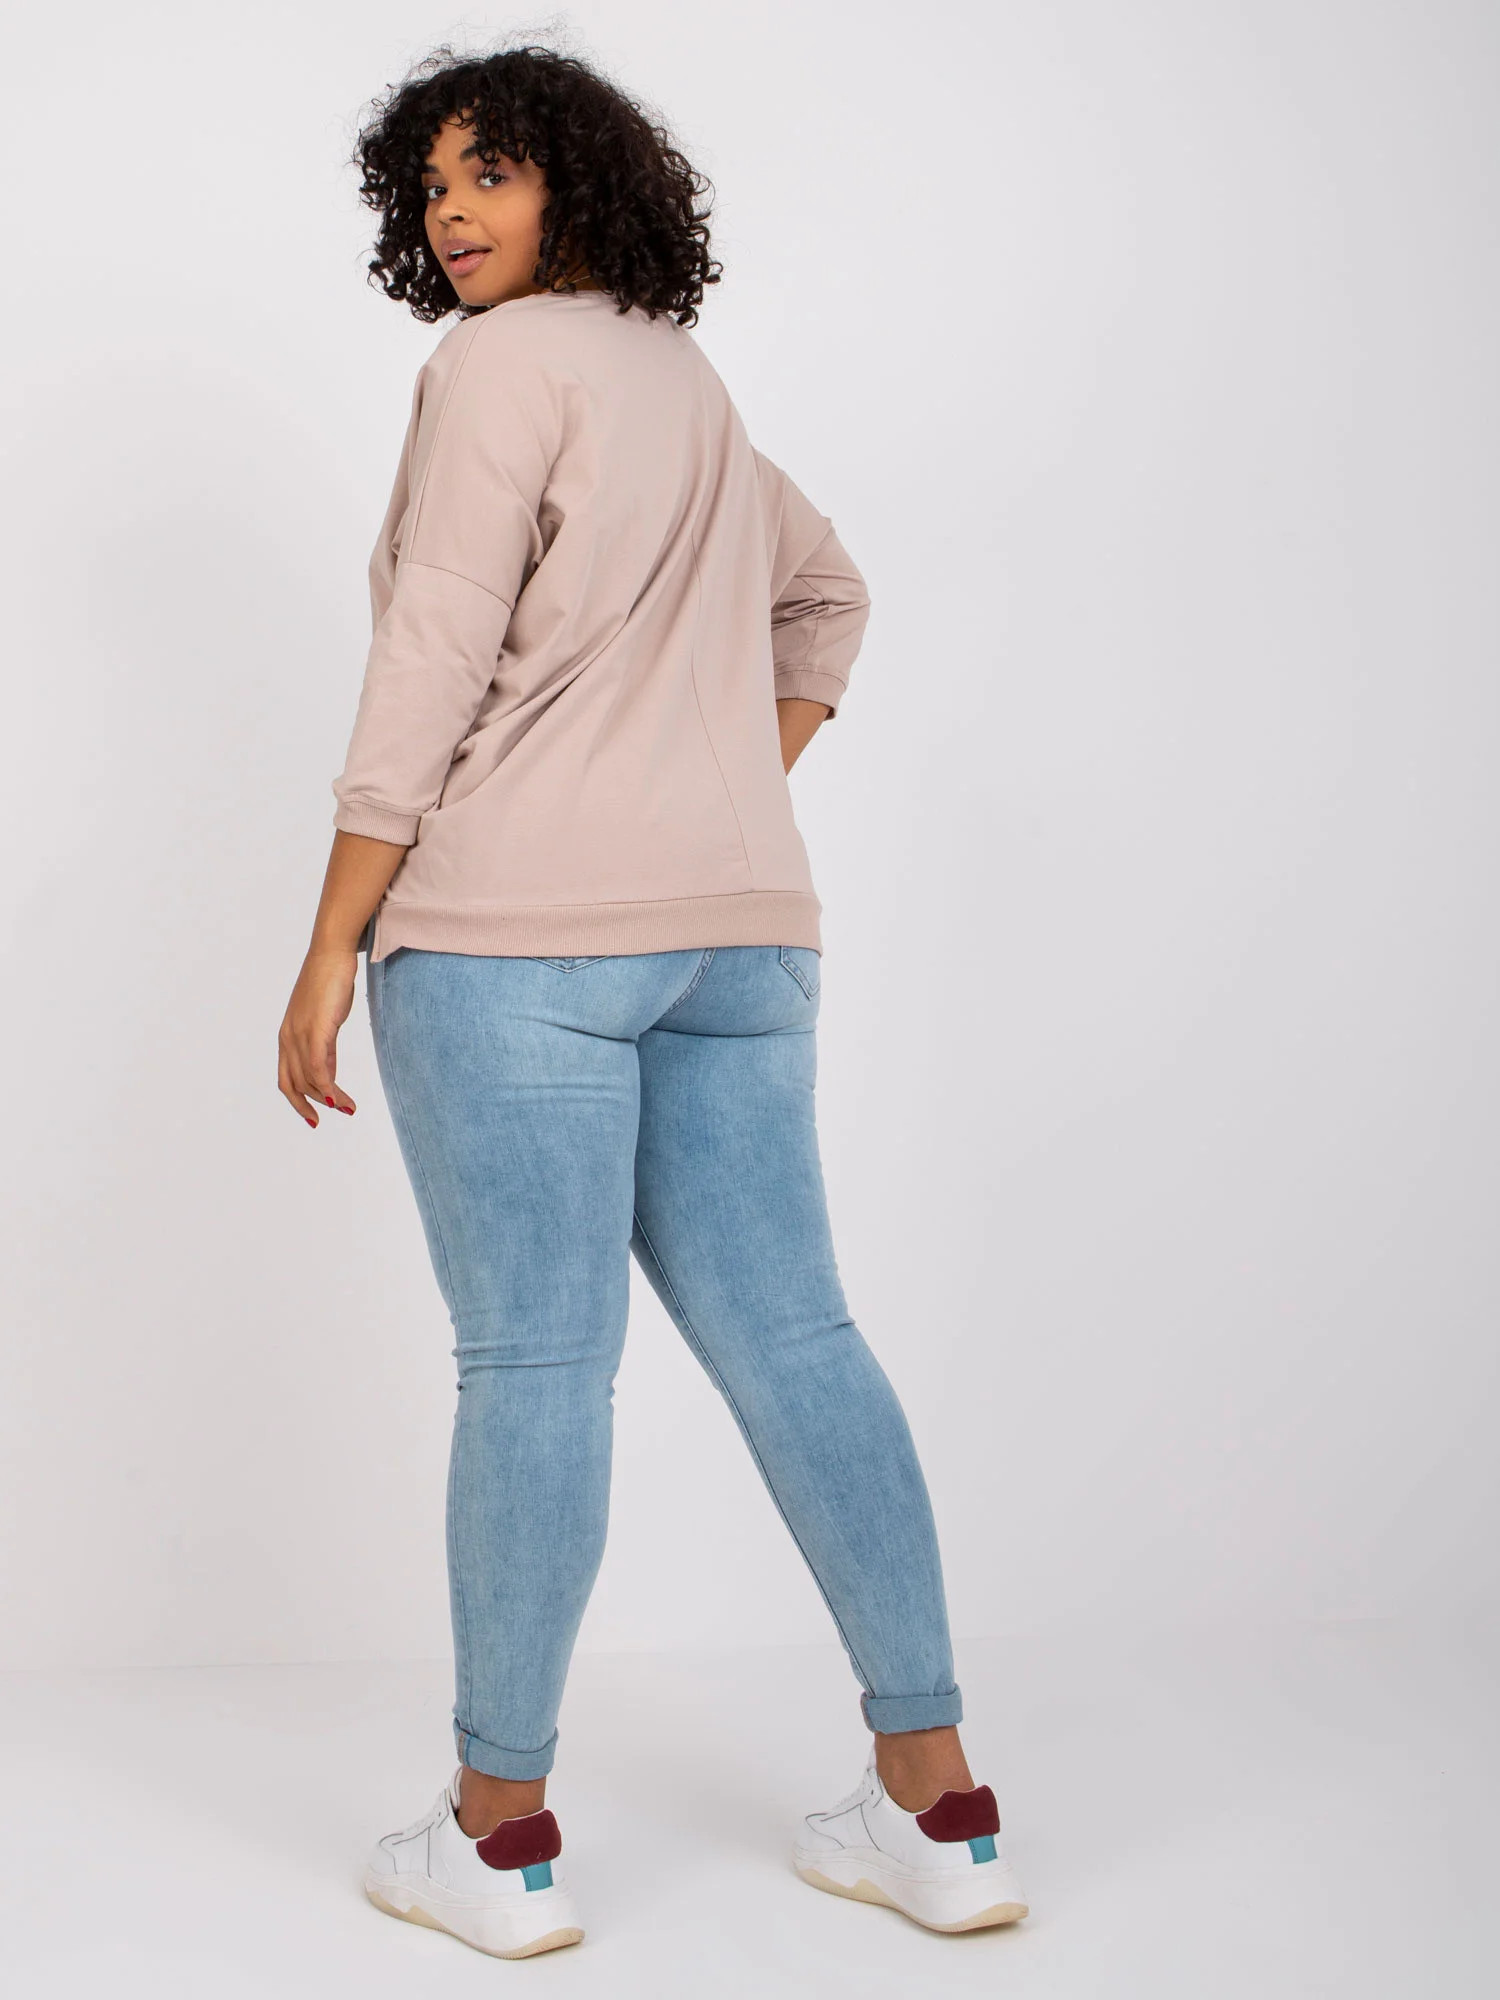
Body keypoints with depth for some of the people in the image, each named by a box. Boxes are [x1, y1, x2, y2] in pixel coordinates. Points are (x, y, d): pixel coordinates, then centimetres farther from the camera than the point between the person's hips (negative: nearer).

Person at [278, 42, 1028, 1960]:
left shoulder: (500, 368, -4)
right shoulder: (689, 385, 22)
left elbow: (432, 670, -11)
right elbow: (827, 596, 35)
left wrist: (330, 948, -8)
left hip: (516, 925, -7)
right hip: (734, 921, 8)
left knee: (534, 1362, -3)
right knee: (789, 1337, 7)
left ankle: (499, 1835, 7)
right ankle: (936, 1807, 11)